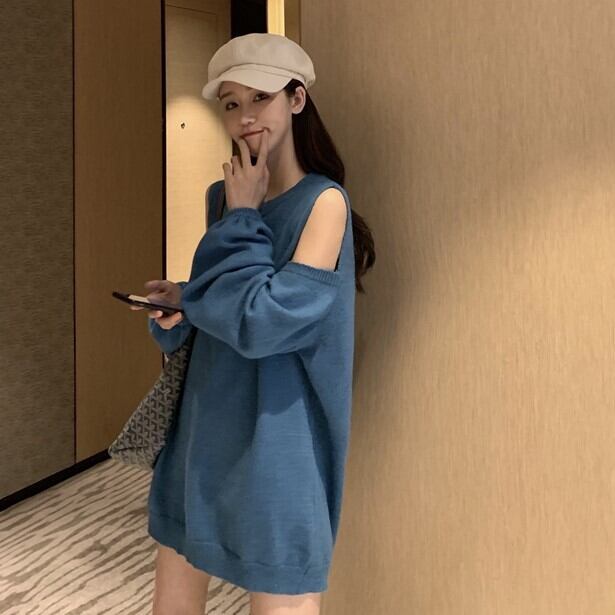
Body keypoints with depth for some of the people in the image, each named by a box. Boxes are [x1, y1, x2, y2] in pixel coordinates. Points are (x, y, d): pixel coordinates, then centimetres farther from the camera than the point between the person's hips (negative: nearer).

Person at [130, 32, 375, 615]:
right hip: (204, 434, 7)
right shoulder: (224, 197, 8)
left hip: (276, 447, -7)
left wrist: (243, 218, -14)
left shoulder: (322, 201, -13)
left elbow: (262, 319, -24)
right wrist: (178, 301, -3)